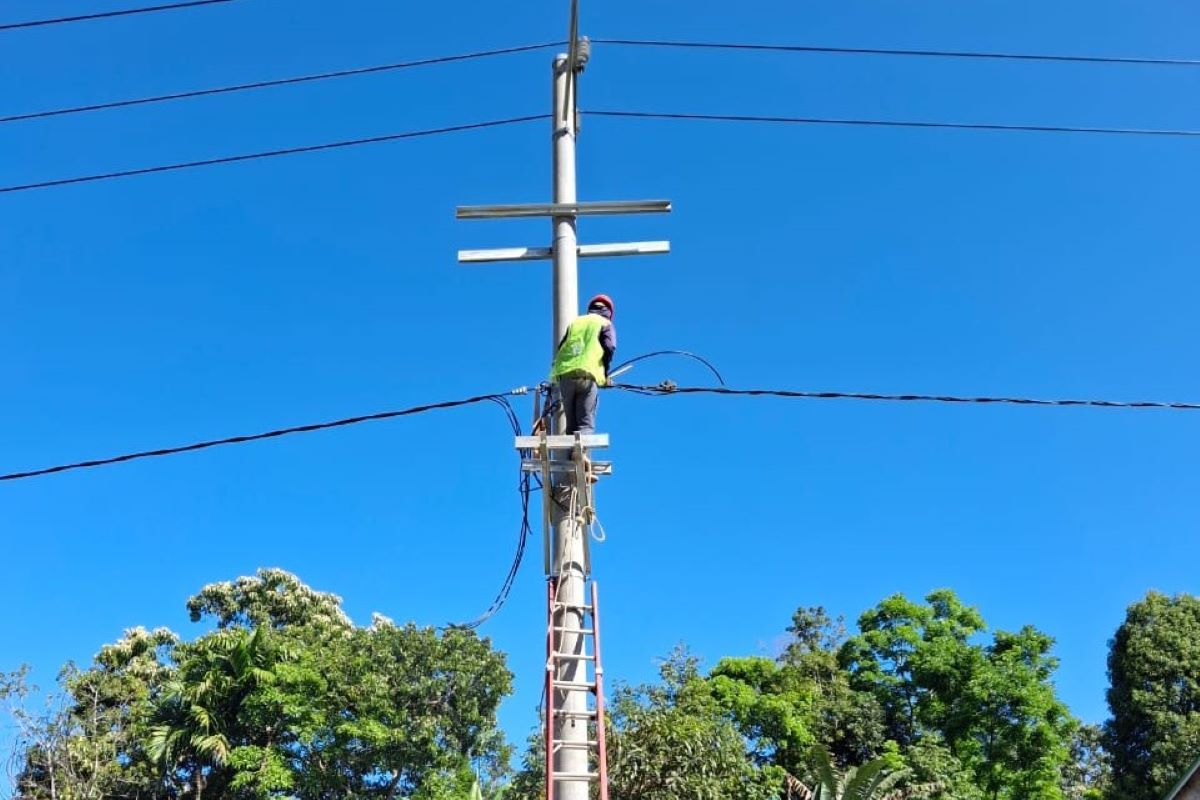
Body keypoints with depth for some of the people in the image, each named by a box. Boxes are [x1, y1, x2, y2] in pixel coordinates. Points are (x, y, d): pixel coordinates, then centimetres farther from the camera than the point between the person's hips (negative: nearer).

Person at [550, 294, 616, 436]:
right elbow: (609, 348, -1)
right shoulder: (605, 324, 15)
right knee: (585, 425, -9)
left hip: (565, 375, 4)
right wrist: (605, 374, 8)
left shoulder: (575, 323, 27)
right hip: (588, 377, -4)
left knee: (571, 425, 10)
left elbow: (559, 350, 21)